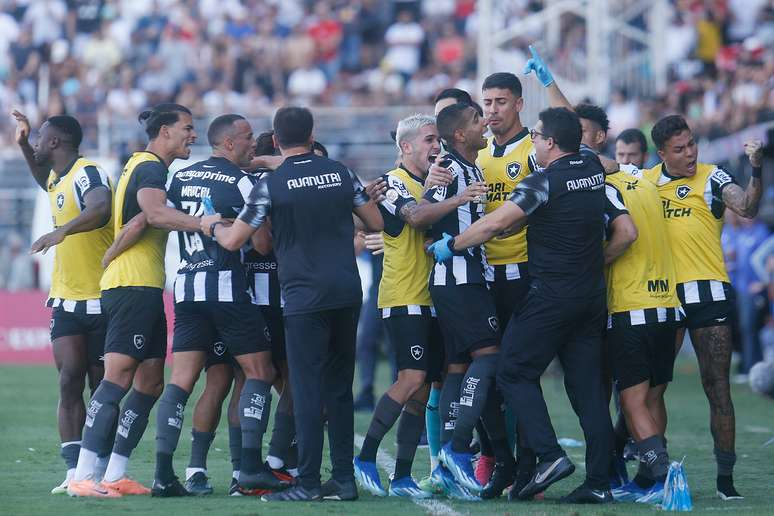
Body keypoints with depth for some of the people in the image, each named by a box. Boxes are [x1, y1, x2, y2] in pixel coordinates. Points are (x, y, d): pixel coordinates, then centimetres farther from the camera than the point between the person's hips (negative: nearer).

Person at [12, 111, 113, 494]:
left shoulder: (88, 173, -15)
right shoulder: (58, 179, 13)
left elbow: (100, 209, -37)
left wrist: (62, 231, -43)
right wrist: (22, 144, 28)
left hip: (101, 301, -7)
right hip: (67, 301, 7)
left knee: (102, 389, 3)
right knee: (69, 382, -6)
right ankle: (74, 471, -11)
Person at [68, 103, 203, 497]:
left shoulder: (143, 165, 22)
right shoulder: (151, 168, -11)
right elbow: (153, 213, -30)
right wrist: (201, 223, -35)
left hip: (144, 289, 11)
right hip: (134, 285, -11)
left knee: (150, 383, 9)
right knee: (118, 376, -15)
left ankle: (115, 475, 9)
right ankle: (82, 477, -20)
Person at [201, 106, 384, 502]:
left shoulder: (271, 185, -7)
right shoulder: (340, 173, 5)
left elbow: (232, 241, -3)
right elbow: (376, 223, 13)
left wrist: (212, 226, 19)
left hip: (304, 298, -4)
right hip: (346, 293, 4)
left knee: (307, 390, -3)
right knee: (339, 387, 11)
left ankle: (308, 482, -6)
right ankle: (344, 478, 11)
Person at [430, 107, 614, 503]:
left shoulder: (544, 181, -15)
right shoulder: (594, 170, 5)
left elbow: (496, 223, -17)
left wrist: (452, 245, -5)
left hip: (550, 296, -7)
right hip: (592, 296, 7)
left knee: (515, 374, 2)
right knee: (587, 385, 6)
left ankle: (549, 455, -13)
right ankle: (598, 482, 2)